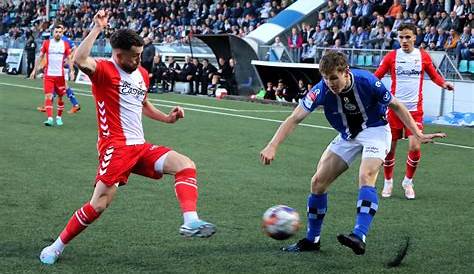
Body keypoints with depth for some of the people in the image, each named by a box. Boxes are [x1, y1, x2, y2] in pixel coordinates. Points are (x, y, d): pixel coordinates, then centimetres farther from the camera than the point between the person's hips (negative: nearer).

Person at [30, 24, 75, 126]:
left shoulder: (65, 44, 3)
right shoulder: (46, 43, 1)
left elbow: (69, 58, 6)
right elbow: (40, 57, 6)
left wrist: (71, 71, -7)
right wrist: (34, 70, 4)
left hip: (60, 75, 1)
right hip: (48, 74, -1)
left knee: (60, 96, 8)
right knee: (48, 96, -12)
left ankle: (59, 117, 24)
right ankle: (50, 118, -17)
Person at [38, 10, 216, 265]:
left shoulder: (142, 74, 15)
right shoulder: (104, 70, -9)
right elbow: (80, 61, -34)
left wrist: (166, 117, 19)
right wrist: (97, 28, -28)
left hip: (140, 147, 7)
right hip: (116, 146, -7)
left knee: (186, 165, -11)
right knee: (98, 205, -11)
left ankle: (190, 222, -26)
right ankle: (57, 246, 7)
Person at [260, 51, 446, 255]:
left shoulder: (367, 81, -26)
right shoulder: (322, 90, -22)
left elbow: (395, 106, -10)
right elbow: (295, 118, -25)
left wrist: (418, 135, -11)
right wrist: (272, 146, -38)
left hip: (375, 131, -4)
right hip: (347, 137, 4)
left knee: (366, 177, -30)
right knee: (318, 182, -2)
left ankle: (359, 237, -38)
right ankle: (312, 240, 12)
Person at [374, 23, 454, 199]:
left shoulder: (423, 56, 3)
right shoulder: (391, 56, 0)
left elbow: (434, 75, 14)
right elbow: (376, 77, 1)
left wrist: (443, 83, -5)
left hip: (415, 110, 0)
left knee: (415, 147, -10)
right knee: (389, 148, 2)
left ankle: (408, 181, 13)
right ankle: (388, 182, 23)